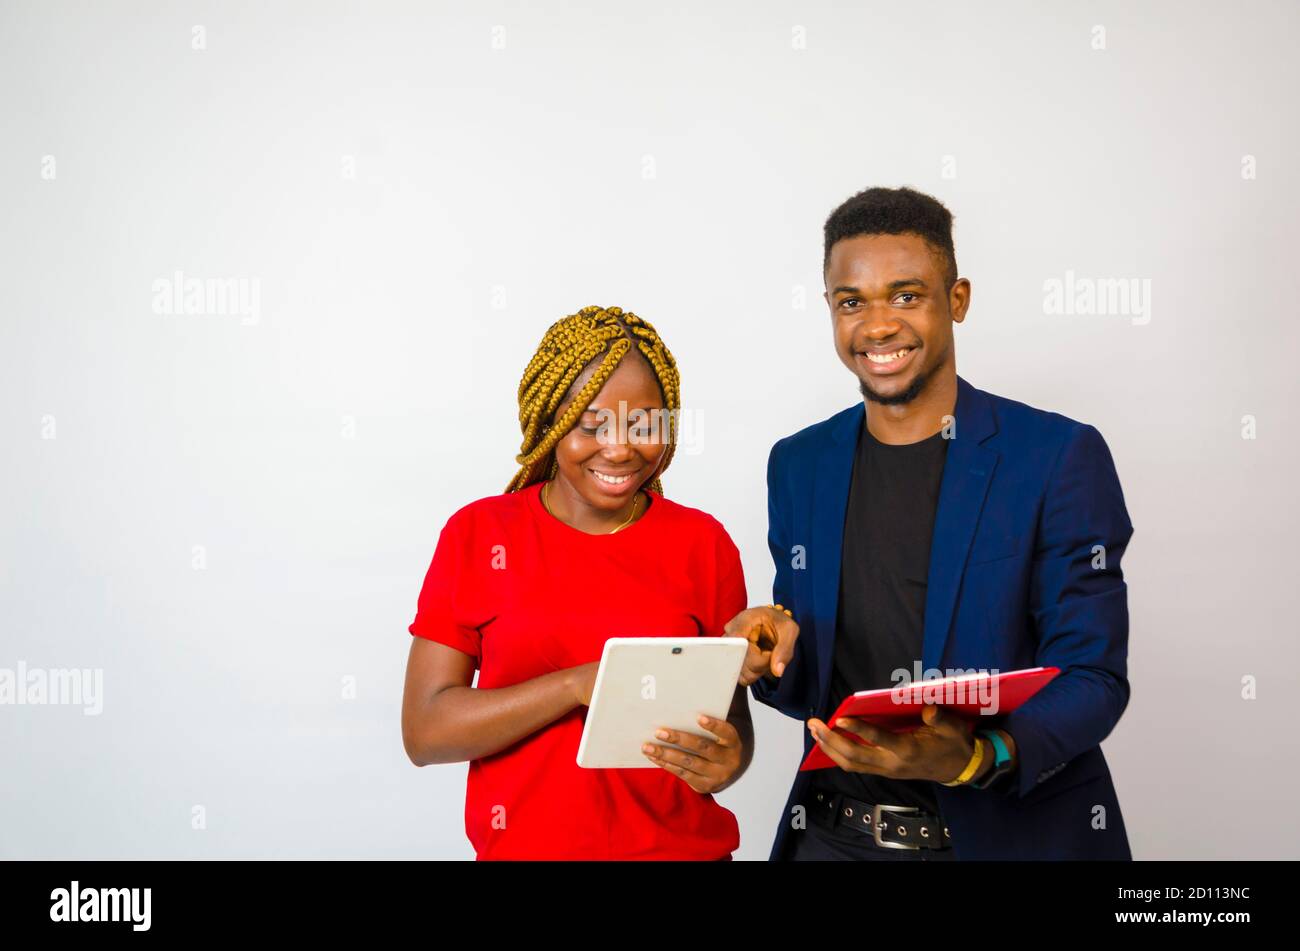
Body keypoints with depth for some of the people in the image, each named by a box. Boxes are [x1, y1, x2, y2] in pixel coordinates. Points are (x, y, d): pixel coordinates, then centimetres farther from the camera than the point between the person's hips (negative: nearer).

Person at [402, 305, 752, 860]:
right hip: (523, 844, 0)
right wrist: (578, 684, -22)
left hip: (683, 845, 1)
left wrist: (725, 762, -20)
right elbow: (424, 732, -10)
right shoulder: (478, 534, -5)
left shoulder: (704, 543, -2)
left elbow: (734, 722, 3)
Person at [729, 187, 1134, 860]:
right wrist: (774, 659, -13)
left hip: (1017, 835, -3)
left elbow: (1093, 679, -12)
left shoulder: (1061, 457, -10)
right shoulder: (797, 464, 3)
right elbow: (812, 689, 9)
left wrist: (976, 757, -28)